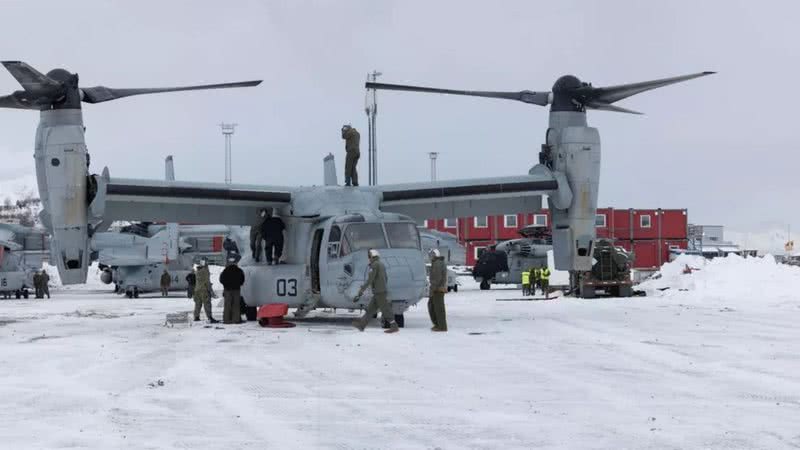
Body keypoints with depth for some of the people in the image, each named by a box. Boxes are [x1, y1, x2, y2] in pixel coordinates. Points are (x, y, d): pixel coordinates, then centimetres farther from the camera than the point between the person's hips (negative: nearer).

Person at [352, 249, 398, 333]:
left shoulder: (375, 265, -13)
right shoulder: (381, 264, 16)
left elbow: (369, 280, -19)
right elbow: (385, 279, 24)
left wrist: (361, 292, -19)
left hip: (379, 292, -9)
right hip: (382, 291, 9)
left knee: (385, 309, -6)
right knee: (370, 309, 10)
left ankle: (394, 327, -5)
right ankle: (361, 325, 12)